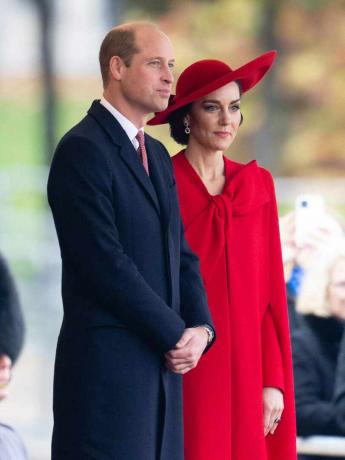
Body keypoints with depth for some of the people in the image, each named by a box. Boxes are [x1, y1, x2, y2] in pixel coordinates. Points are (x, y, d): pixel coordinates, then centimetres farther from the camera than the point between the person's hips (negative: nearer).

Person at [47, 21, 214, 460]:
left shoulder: (158, 156, 19)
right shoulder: (82, 150, -9)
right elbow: (106, 263, -16)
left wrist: (200, 328, 0)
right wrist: (176, 334, -11)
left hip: (162, 366, 8)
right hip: (106, 364, -8)